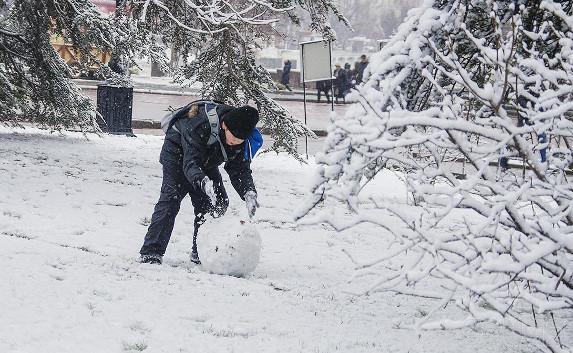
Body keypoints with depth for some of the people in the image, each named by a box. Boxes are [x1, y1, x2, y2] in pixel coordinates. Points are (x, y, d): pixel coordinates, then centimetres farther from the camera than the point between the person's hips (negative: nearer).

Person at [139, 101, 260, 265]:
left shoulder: (241, 140, -22)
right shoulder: (200, 124, -41)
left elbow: (240, 170, -19)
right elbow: (190, 162, -46)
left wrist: (249, 193, -39)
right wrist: (204, 182, -65)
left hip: (206, 162, 6)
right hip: (178, 152, -6)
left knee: (219, 202, -5)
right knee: (171, 197, -21)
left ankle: (201, 252, 5)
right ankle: (150, 253, -23)